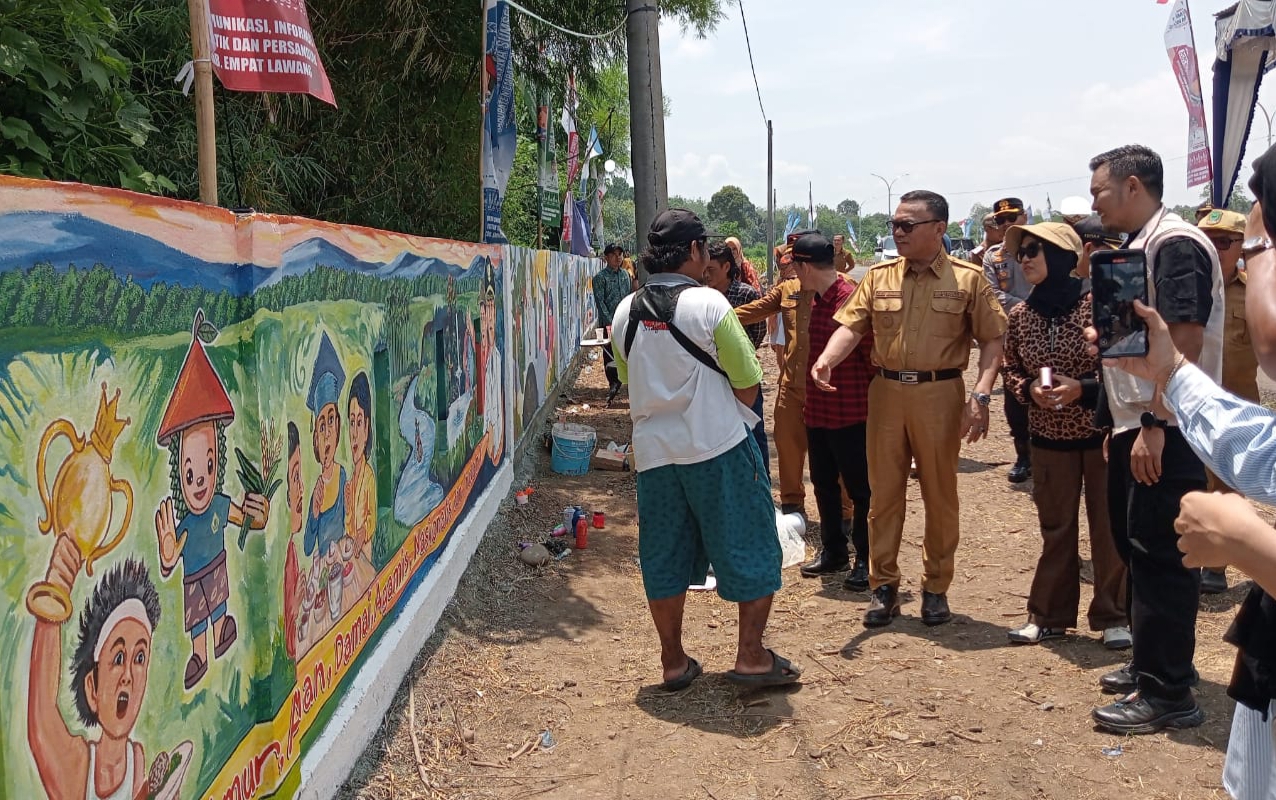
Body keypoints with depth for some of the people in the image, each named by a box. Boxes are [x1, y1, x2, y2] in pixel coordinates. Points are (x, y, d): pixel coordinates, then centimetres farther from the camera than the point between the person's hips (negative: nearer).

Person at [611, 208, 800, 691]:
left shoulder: (626, 312, 3)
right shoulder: (708, 304, -13)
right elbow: (748, 383, -9)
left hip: (652, 449, 5)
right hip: (718, 449, -5)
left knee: (664, 557, 13)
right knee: (749, 549, 8)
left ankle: (673, 662, 22)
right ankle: (751, 656, 11)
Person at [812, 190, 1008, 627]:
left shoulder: (968, 279, -2)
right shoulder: (878, 277, 6)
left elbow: (992, 340, -3)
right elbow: (851, 327, -2)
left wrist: (981, 396, -14)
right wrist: (825, 360, -21)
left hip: (940, 394, -2)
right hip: (886, 392, 3)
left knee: (940, 495, 8)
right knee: (884, 492, 8)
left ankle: (936, 588, 22)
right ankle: (883, 587, 19)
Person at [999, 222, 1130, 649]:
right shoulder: (1020, 314, 1)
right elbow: (1010, 369, 11)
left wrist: (1083, 388, -19)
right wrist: (1028, 389, -9)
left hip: (1101, 432, -3)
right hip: (1048, 437, 3)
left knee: (1108, 525, 5)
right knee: (1055, 527, 12)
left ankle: (1113, 616, 19)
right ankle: (1048, 615, 22)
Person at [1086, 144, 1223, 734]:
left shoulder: (1175, 246, -15)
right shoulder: (1139, 248, 15)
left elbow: (1185, 340, -24)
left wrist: (1155, 426, -25)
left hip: (1163, 432, -10)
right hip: (1137, 426, 10)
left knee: (1158, 556, -4)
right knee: (1136, 545, 17)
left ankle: (1167, 693, 5)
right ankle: (1153, 662, 30)